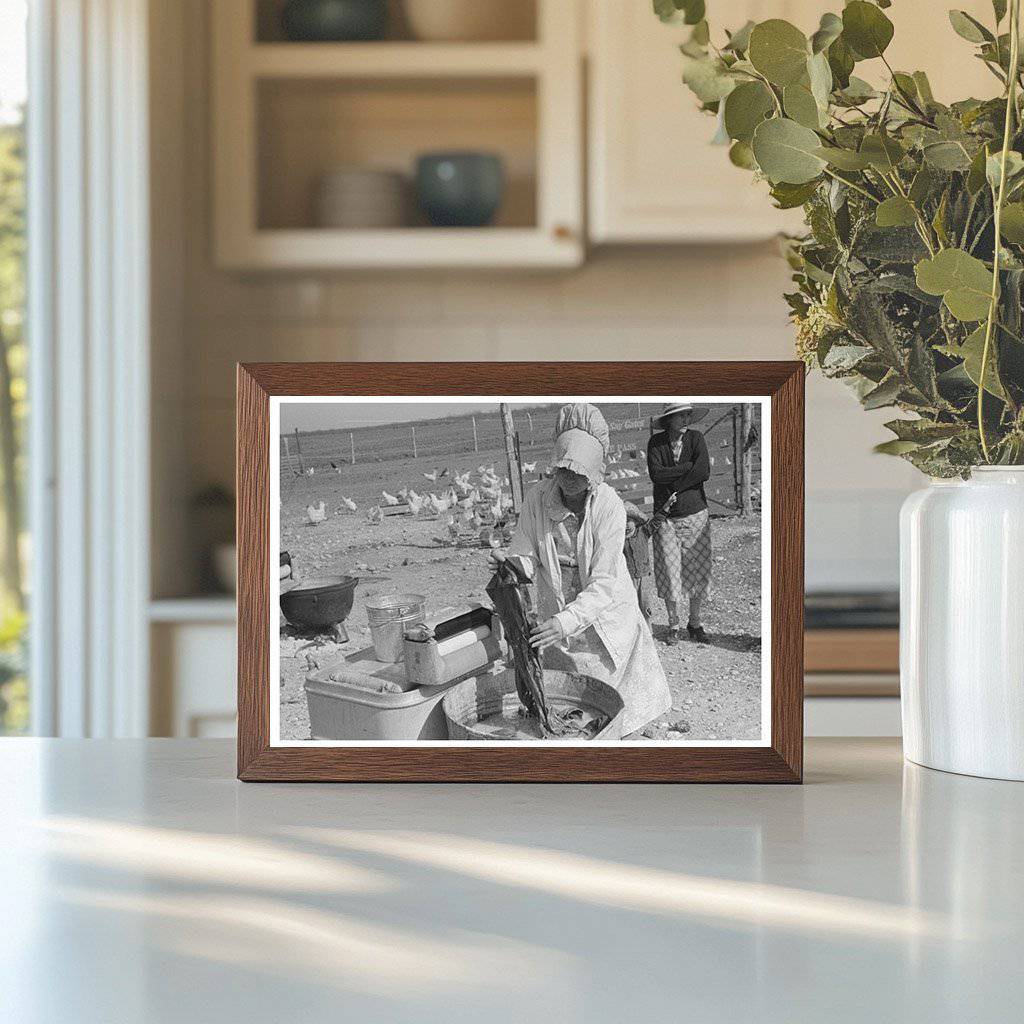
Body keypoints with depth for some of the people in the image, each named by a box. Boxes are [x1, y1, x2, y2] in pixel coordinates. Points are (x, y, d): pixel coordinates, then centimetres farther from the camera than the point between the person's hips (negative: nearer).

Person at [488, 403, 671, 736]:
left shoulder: (609, 506, -21)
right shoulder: (537, 498, -12)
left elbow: (603, 583, -24)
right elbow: (527, 556, -8)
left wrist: (567, 621, -38)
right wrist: (508, 562, -33)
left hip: (604, 617, -3)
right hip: (557, 617, 3)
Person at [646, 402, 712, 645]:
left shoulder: (696, 438, -3)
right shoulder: (656, 442, -2)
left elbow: (704, 472, -17)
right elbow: (656, 474, -17)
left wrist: (673, 490, -15)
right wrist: (690, 466, -17)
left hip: (696, 516, 0)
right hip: (667, 519, 0)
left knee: (697, 571, 4)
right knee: (669, 572, 0)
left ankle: (695, 624, 19)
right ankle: (674, 627, 13)